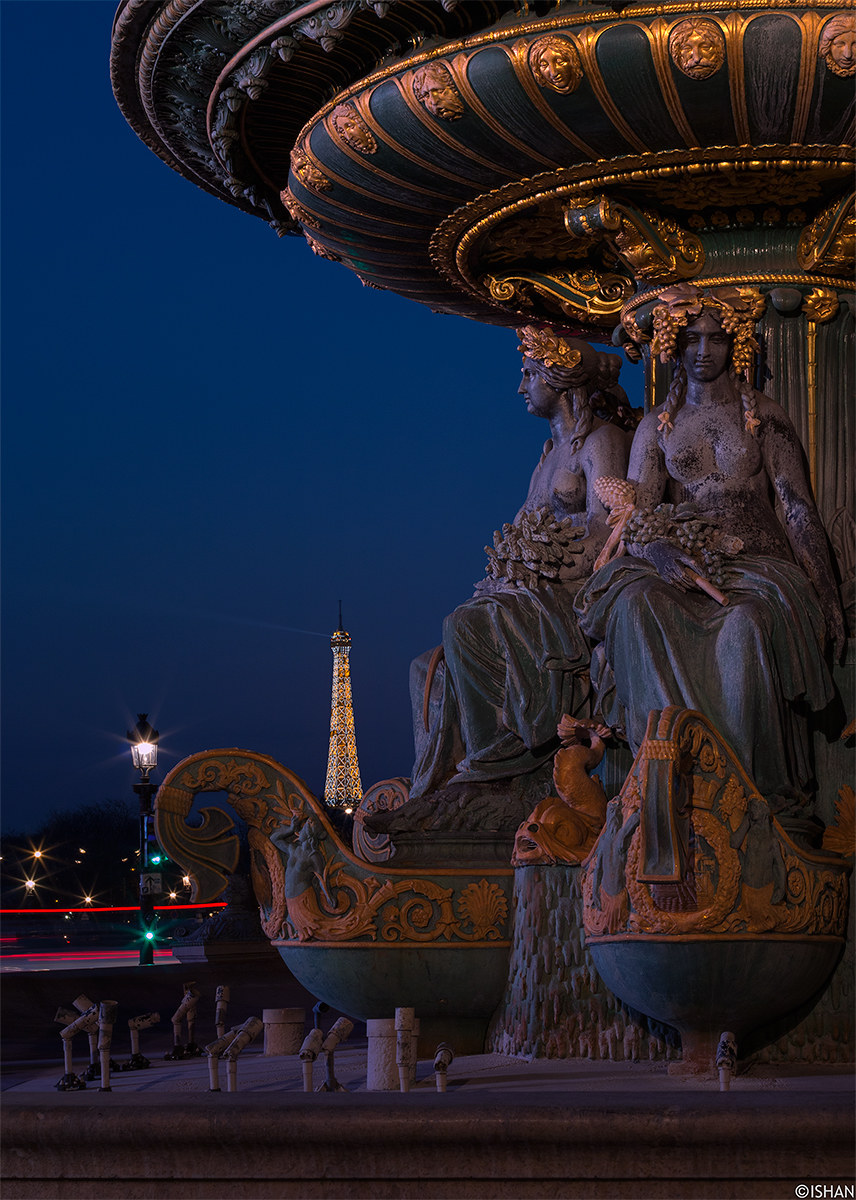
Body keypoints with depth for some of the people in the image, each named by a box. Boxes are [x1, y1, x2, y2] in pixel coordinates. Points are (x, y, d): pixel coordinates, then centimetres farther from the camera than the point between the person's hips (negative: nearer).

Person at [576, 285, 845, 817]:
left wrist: (825, 593, -4)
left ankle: (758, 788, -28)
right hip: (683, 566, 2)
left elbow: (799, 509, 5)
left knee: (748, 625, -38)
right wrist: (658, 548, -21)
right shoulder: (657, 426, 13)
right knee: (635, 604, -33)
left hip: (757, 562, -2)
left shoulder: (765, 416, 8)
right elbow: (636, 513, 4)